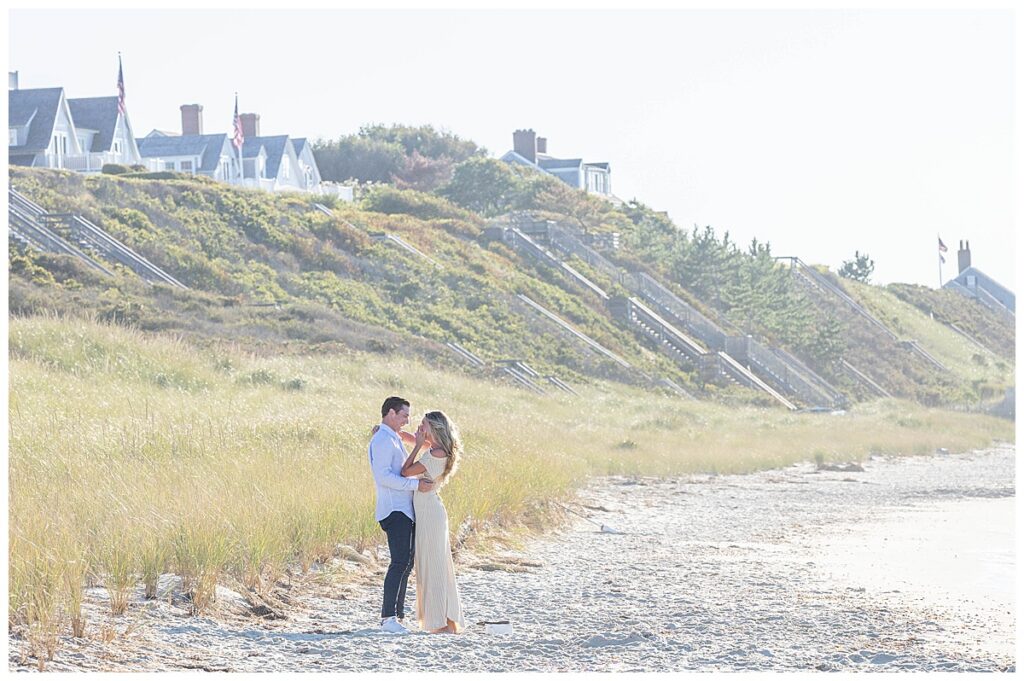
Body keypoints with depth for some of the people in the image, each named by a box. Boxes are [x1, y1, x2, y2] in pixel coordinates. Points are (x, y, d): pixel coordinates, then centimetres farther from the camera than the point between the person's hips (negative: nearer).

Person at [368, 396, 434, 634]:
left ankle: (397, 614, 13)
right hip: (394, 511, -10)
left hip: (405, 511, 10)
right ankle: (388, 617, -17)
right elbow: (383, 476, -22)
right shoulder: (382, 441, -11)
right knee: (400, 562, -15)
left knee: (405, 563, 10)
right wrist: (416, 484, -21)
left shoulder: (395, 440, 21)